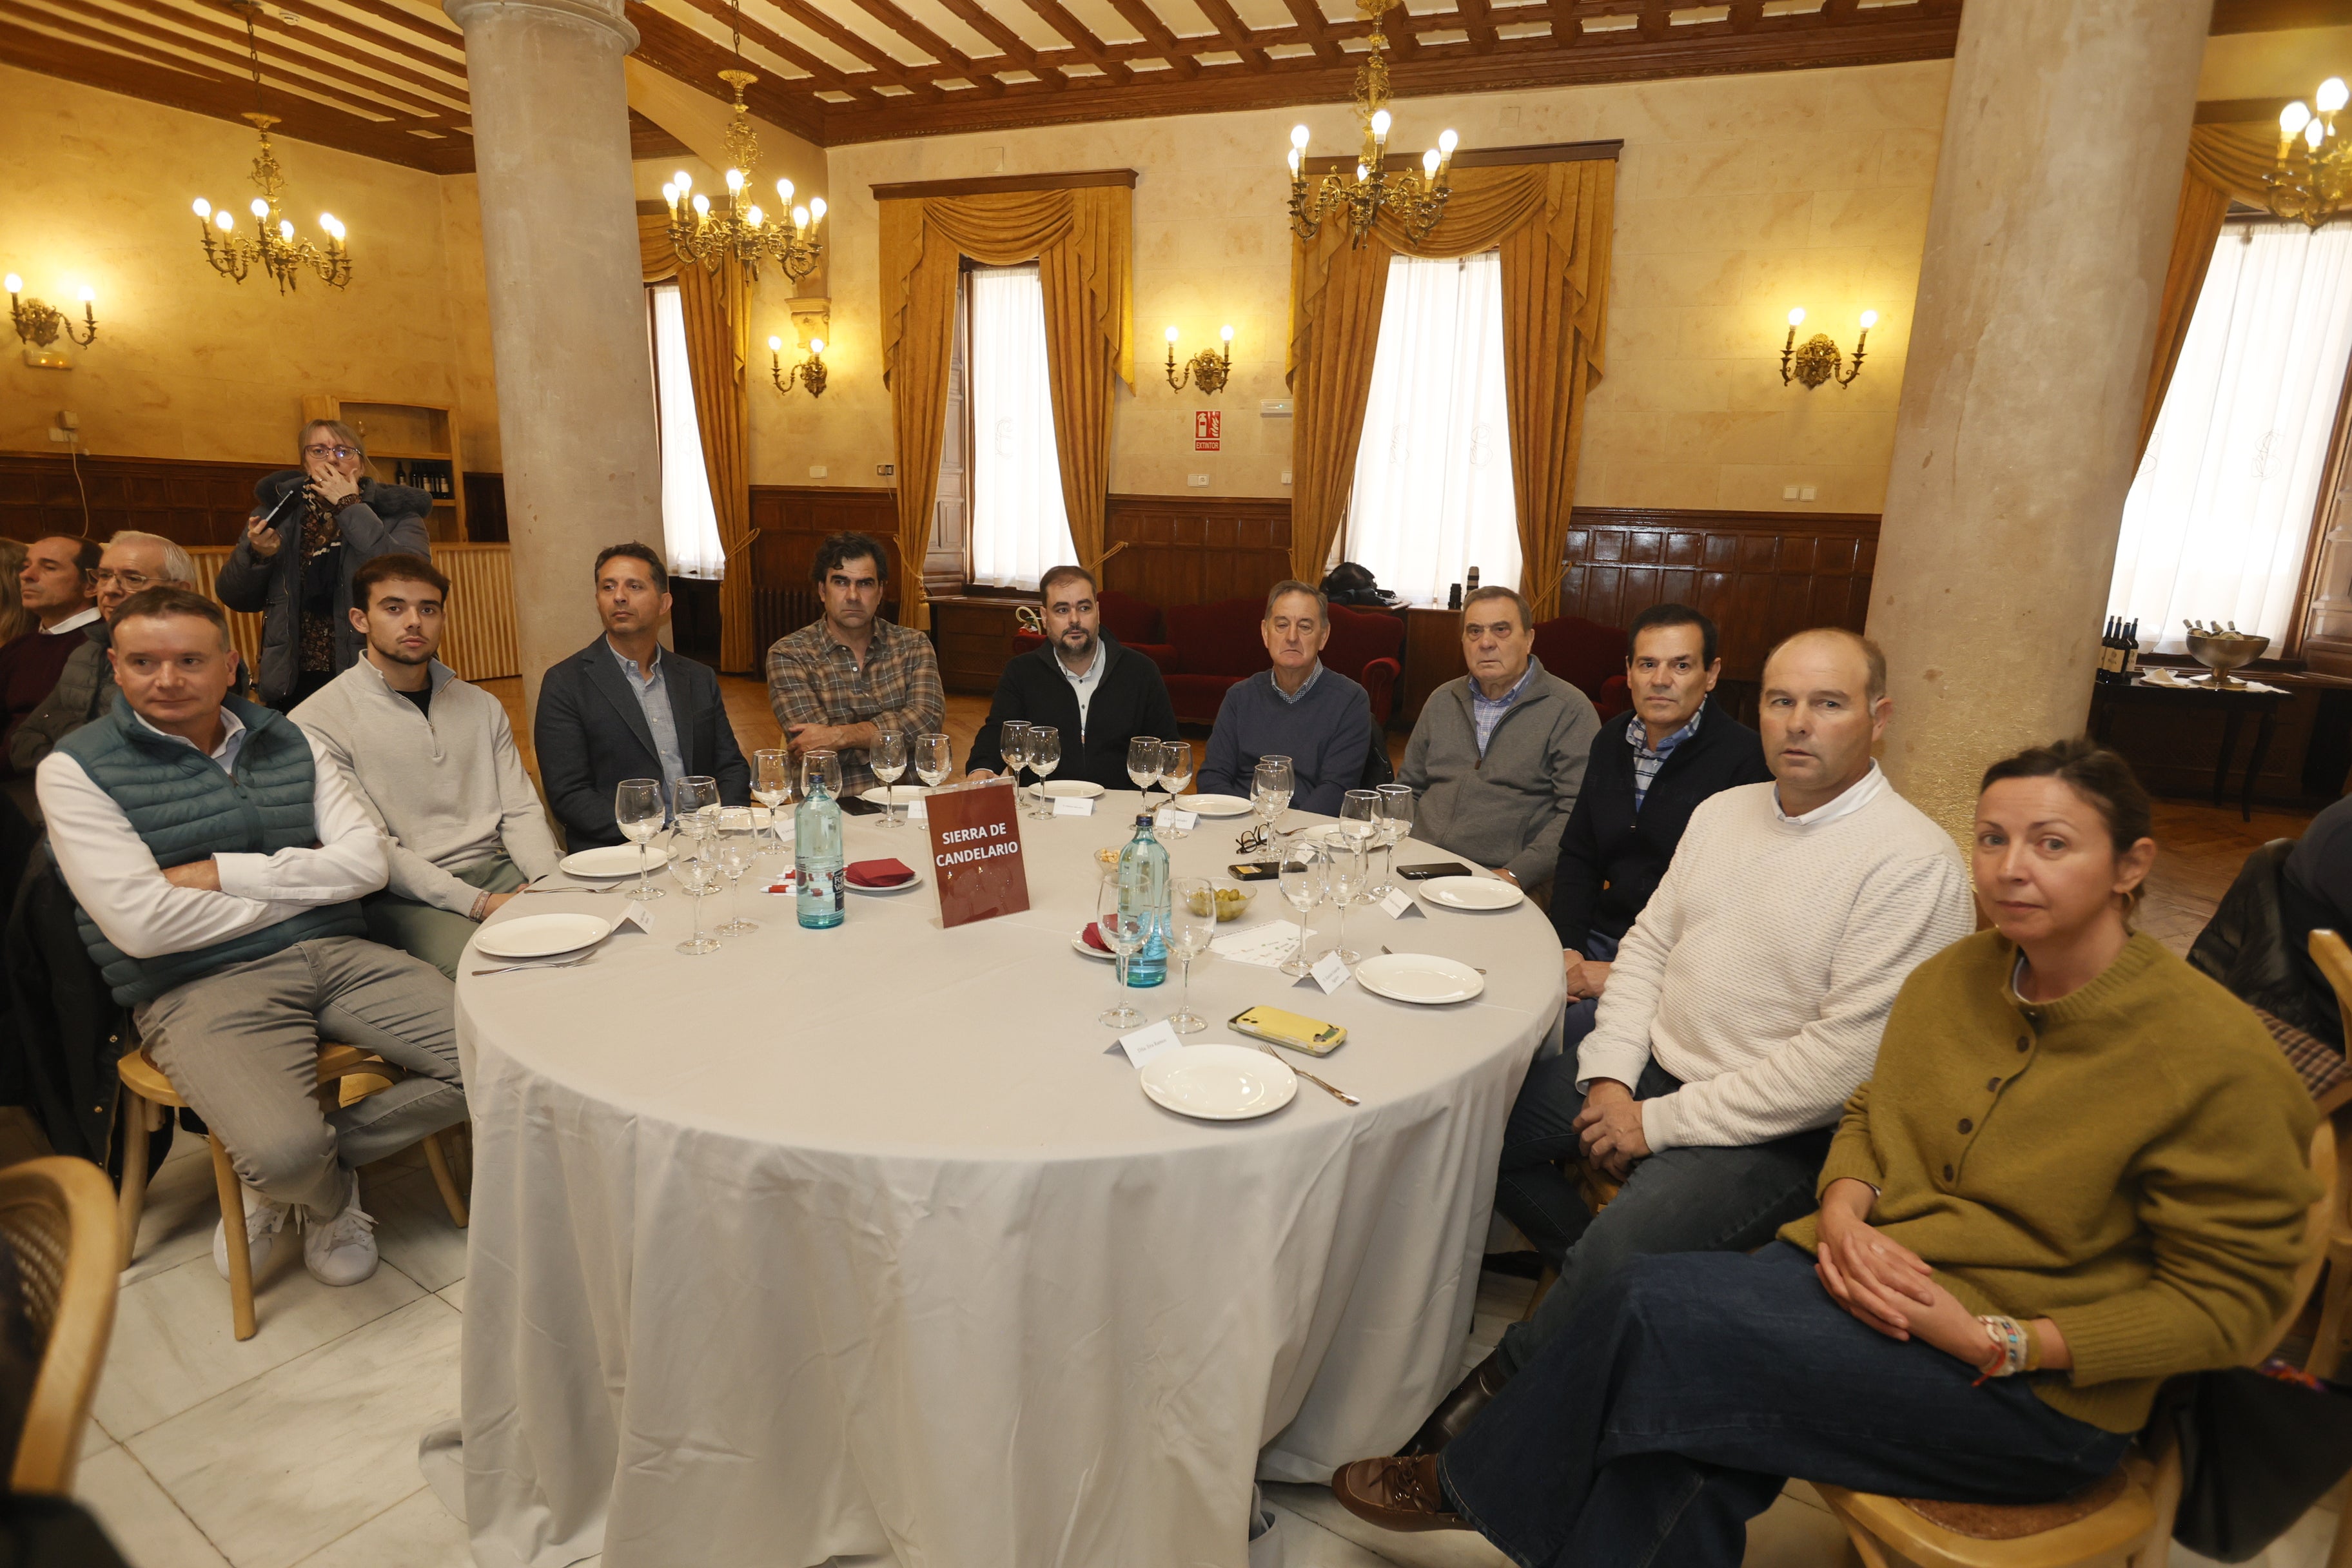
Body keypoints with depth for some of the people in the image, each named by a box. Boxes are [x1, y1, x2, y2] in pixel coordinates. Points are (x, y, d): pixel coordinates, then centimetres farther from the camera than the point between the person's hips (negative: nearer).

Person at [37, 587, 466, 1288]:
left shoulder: (290, 742, 12)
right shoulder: (76, 768, 1)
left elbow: (366, 862, 3)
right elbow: (141, 923, -10)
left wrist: (224, 872, -7)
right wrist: (303, 884, -3)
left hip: (336, 953, 4)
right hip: (200, 985, -4)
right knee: (285, 1151, -29)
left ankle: (311, 1162, 8)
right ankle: (330, 1198, 11)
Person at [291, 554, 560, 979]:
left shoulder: (482, 705, 15)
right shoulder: (318, 721, -2)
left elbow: (520, 809, 10)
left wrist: (550, 882, -10)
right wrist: (476, 902, -18)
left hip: (499, 869, 5)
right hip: (406, 895, -5)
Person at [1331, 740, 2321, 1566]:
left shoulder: (2217, 1057, -14)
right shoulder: (1950, 979, 3)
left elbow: (2228, 1301, -10)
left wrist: (1989, 1338, -19)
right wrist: (1846, 1210, -8)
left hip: (2037, 1390, -5)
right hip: (1872, 1273, 5)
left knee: (1658, 1304, -23)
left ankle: (1474, 1487, 0)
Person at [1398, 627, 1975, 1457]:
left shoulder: (1913, 862, -16)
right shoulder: (1722, 810, 8)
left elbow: (1846, 1061, -21)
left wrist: (1661, 1122, -17)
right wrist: (1610, 1075, -4)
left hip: (1778, 1133, -7)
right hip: (1654, 1068, 8)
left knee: (1621, 1251, -29)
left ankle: (1499, 1388, -2)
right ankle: (1591, 1278, 17)